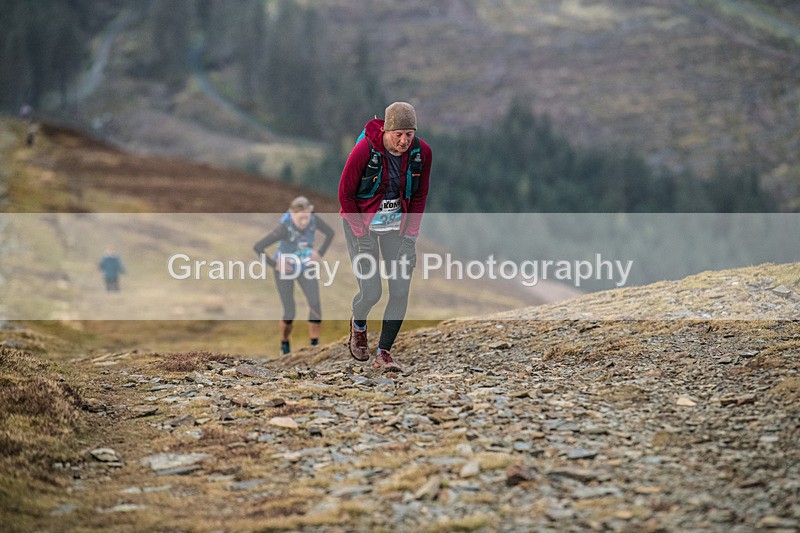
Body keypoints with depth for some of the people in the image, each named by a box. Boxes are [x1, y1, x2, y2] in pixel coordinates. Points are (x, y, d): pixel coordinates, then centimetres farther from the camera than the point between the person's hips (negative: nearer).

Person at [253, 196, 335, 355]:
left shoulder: (314, 219, -21)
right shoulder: (284, 228, -33)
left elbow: (330, 232, 0)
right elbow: (257, 247, -30)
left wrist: (320, 253, -5)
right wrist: (274, 264, -20)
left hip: (305, 267, 3)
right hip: (285, 270, -3)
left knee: (315, 303, -20)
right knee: (289, 315, -3)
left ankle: (315, 346, -10)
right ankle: (284, 344, 27)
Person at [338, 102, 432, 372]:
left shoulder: (422, 152, -11)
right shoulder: (364, 150, -23)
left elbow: (419, 195, 3)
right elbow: (345, 194, -12)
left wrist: (411, 233, -3)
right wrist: (362, 235, -13)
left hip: (397, 223, 4)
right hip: (361, 220, -3)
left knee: (401, 291, -6)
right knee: (371, 292, -7)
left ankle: (384, 354, 6)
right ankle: (358, 325, 29)